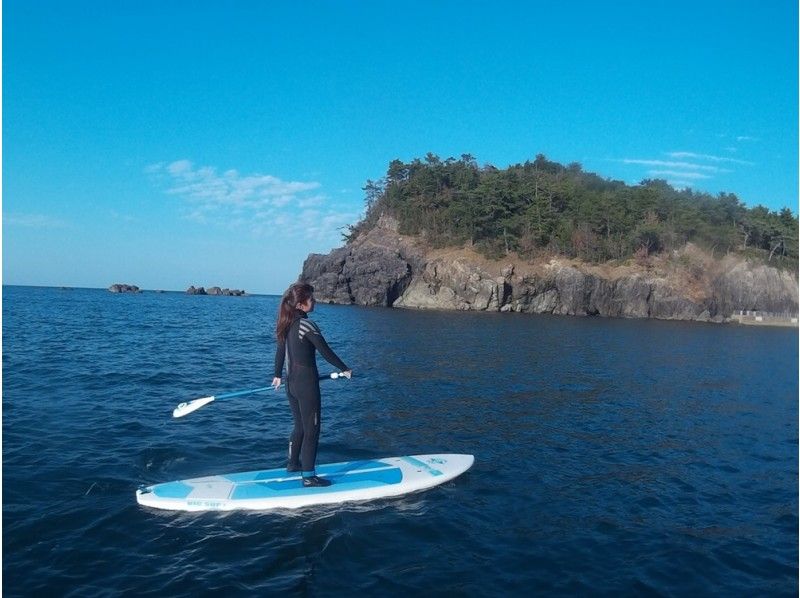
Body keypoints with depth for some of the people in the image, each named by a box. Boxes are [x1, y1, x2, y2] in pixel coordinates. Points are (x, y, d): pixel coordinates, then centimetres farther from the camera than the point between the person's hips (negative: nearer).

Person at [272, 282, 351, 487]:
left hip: (291, 382, 8)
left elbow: (280, 350, 14)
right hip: (306, 384, -8)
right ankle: (308, 476, 7)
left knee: (300, 426, 24)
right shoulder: (307, 325, -20)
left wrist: (277, 375, 27)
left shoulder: (286, 324, 4)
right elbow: (326, 352, -16)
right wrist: (345, 369, -2)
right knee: (312, 430, 2)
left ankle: (293, 463, 38)